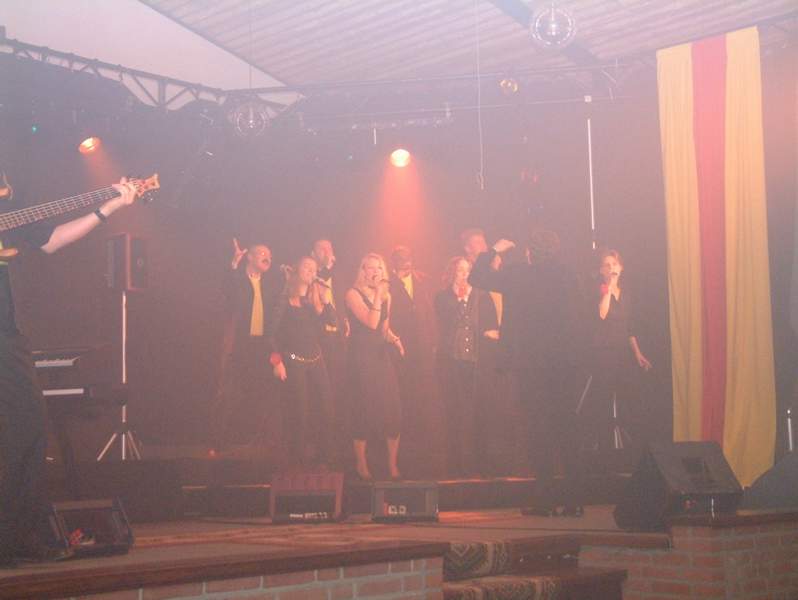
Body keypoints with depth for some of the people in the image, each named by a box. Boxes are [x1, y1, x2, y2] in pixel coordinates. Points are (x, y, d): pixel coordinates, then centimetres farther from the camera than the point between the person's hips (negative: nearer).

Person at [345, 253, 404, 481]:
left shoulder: (386, 295, 13)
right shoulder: (353, 294, -6)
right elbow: (371, 322, -17)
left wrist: (394, 338, 1)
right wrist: (377, 293, -17)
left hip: (382, 357, 5)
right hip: (361, 358, -5)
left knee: (393, 411, -2)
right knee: (364, 411, -2)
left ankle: (393, 464, 8)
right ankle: (361, 465, 11)